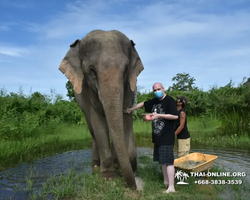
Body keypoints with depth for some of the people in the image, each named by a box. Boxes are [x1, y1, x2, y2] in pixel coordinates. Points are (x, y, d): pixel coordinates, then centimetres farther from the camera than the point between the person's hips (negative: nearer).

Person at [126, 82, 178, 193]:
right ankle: (165, 182, 26)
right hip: (157, 136, 8)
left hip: (167, 136, -8)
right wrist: (132, 109, 33)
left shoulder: (169, 100, -10)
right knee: (162, 160, 14)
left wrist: (158, 115, -21)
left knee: (168, 161, -9)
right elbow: (143, 103, 28)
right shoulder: (154, 101, 12)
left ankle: (171, 187, -4)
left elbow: (175, 116, -19)